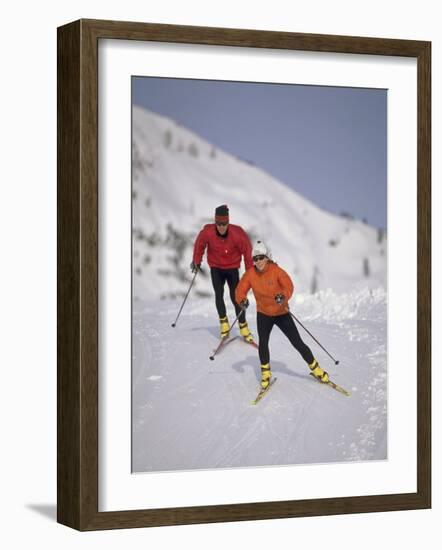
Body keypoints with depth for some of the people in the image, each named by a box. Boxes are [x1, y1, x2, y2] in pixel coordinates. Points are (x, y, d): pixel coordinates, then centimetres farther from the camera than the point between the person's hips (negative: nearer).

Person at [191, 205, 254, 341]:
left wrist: (250, 271, -10)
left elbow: (247, 250, -13)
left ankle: (243, 326, 5)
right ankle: (223, 322, 3)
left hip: (232, 268, -1)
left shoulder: (237, 233, -25)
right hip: (216, 267, 1)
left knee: (235, 297, -5)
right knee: (219, 294, -12)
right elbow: (199, 245, 0)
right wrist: (196, 261, 9)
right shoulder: (207, 232, -22)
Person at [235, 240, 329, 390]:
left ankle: (315, 368, 17)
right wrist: (242, 300, -35)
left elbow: (288, 286, -29)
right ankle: (265, 373, 5)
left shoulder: (276, 271, -19)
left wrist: (283, 296, -50)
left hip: (282, 313, -2)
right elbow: (241, 289, -12)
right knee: (263, 342, -15)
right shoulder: (250, 274, -10)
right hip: (263, 314, 2)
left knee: (298, 343, 1)